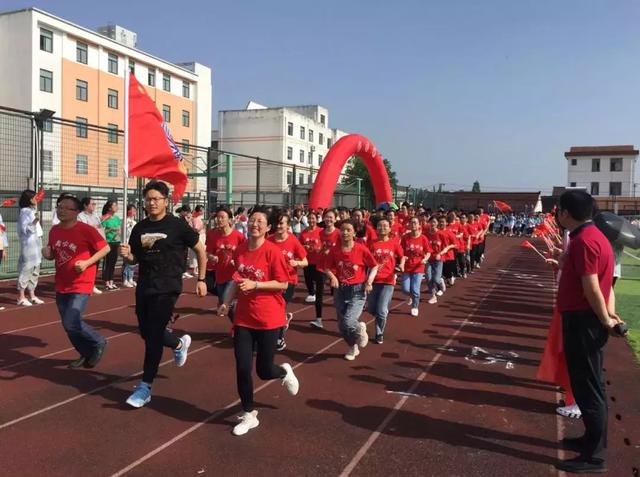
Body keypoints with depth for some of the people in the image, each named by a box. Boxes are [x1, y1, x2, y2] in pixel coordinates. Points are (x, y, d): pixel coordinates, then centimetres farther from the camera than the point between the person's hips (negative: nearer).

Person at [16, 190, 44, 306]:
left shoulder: (32, 211, 17)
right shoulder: (25, 212, -10)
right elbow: (25, 229, -18)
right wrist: (34, 221, -30)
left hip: (36, 244, 10)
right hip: (29, 245, -10)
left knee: (35, 270, 12)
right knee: (26, 270, -6)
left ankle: (32, 296, 18)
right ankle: (21, 297, -1)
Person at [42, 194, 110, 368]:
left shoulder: (86, 230, -15)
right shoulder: (54, 231, 4)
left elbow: (105, 248, -10)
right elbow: (53, 254, 18)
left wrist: (87, 263, -20)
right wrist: (47, 254, -5)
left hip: (81, 285, -7)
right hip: (61, 286, 7)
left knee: (71, 323, -17)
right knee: (67, 325, 12)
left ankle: (98, 343, 10)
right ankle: (86, 353, 34)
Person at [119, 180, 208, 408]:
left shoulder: (177, 225, -8)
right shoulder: (139, 228, 6)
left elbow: (201, 250, -1)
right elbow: (134, 259, 15)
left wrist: (201, 280, -3)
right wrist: (127, 255, -8)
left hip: (167, 288, -6)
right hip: (144, 286, 6)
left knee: (154, 335, -5)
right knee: (145, 331, 14)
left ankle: (145, 387, 6)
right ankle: (179, 343, 43)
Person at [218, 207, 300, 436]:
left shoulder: (273, 251, -14)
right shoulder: (239, 250, 3)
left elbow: (283, 284, -13)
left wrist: (255, 285, -22)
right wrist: (226, 303, 7)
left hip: (268, 318, -4)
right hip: (243, 317, 4)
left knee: (264, 371, 4)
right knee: (242, 368, 2)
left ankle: (285, 372, 41)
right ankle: (249, 415, 21)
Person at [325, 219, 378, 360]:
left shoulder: (361, 249, -12)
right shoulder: (334, 250, -4)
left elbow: (374, 267, -2)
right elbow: (327, 268, 6)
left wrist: (369, 281, -15)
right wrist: (332, 277, -14)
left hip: (357, 291, -3)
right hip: (340, 290, 4)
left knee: (348, 322, -20)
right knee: (342, 326, 10)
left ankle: (360, 329, 17)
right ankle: (353, 346, 40)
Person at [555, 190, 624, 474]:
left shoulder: (583, 241, -21)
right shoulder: (593, 236, 12)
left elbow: (592, 288, -22)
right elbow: (603, 282, 13)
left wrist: (605, 321, -11)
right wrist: (610, 314, 5)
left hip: (582, 322, -10)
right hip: (585, 320, 10)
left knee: (587, 387, -1)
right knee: (588, 384, 19)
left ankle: (594, 456, 10)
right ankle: (592, 440, 32)